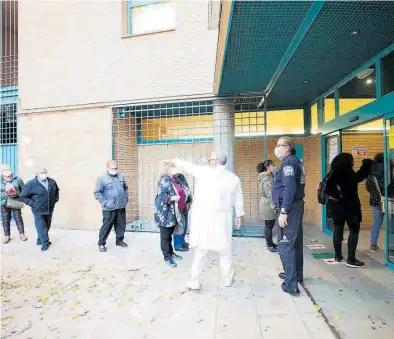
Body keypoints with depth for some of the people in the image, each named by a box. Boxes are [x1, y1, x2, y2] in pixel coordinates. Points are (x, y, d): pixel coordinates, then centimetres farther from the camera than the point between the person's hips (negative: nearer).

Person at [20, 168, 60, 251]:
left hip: (50, 209, 5)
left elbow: (56, 191, 20)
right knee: (41, 227, -1)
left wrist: (55, 200, 7)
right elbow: (23, 196, -6)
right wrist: (33, 204, -11)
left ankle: (40, 240, 36)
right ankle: (45, 243, 12)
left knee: (47, 226, 17)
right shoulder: (31, 184, -14)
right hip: (38, 211, -5)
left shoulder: (52, 182, 0)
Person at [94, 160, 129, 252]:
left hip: (121, 207, 5)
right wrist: (104, 203, -14)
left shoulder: (121, 176, 7)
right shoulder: (102, 178, -9)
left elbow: (126, 188, 19)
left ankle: (119, 240, 30)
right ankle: (101, 243, 18)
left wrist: (126, 198, 10)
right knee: (107, 226, 2)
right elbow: (97, 193, -9)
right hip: (109, 208, -5)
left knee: (121, 225, 13)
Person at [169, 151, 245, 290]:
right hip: (222, 219, 2)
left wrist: (174, 161, 24)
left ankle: (194, 282, 15)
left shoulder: (204, 171, -5)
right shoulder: (234, 178, 5)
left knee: (200, 250, 8)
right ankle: (228, 279, 30)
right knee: (225, 250, 16)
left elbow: (187, 166, 6)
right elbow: (238, 199, 12)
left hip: (203, 217, -2)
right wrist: (238, 216, 24)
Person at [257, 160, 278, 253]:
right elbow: (270, 194, -21)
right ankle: (270, 247, 10)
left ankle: (270, 243, 30)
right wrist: (274, 207, -20)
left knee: (269, 225, 18)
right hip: (268, 205, -10)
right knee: (269, 225, 0)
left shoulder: (268, 177, 13)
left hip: (267, 204, 10)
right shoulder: (267, 179, -19)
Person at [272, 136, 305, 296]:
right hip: (296, 206, 10)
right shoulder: (296, 162, 16)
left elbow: (290, 188, -24)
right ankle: (297, 274, 34)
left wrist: (283, 211, -24)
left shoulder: (289, 162, -14)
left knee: (285, 245, -6)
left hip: (289, 207, -10)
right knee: (295, 242, 19)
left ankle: (291, 284, 0)